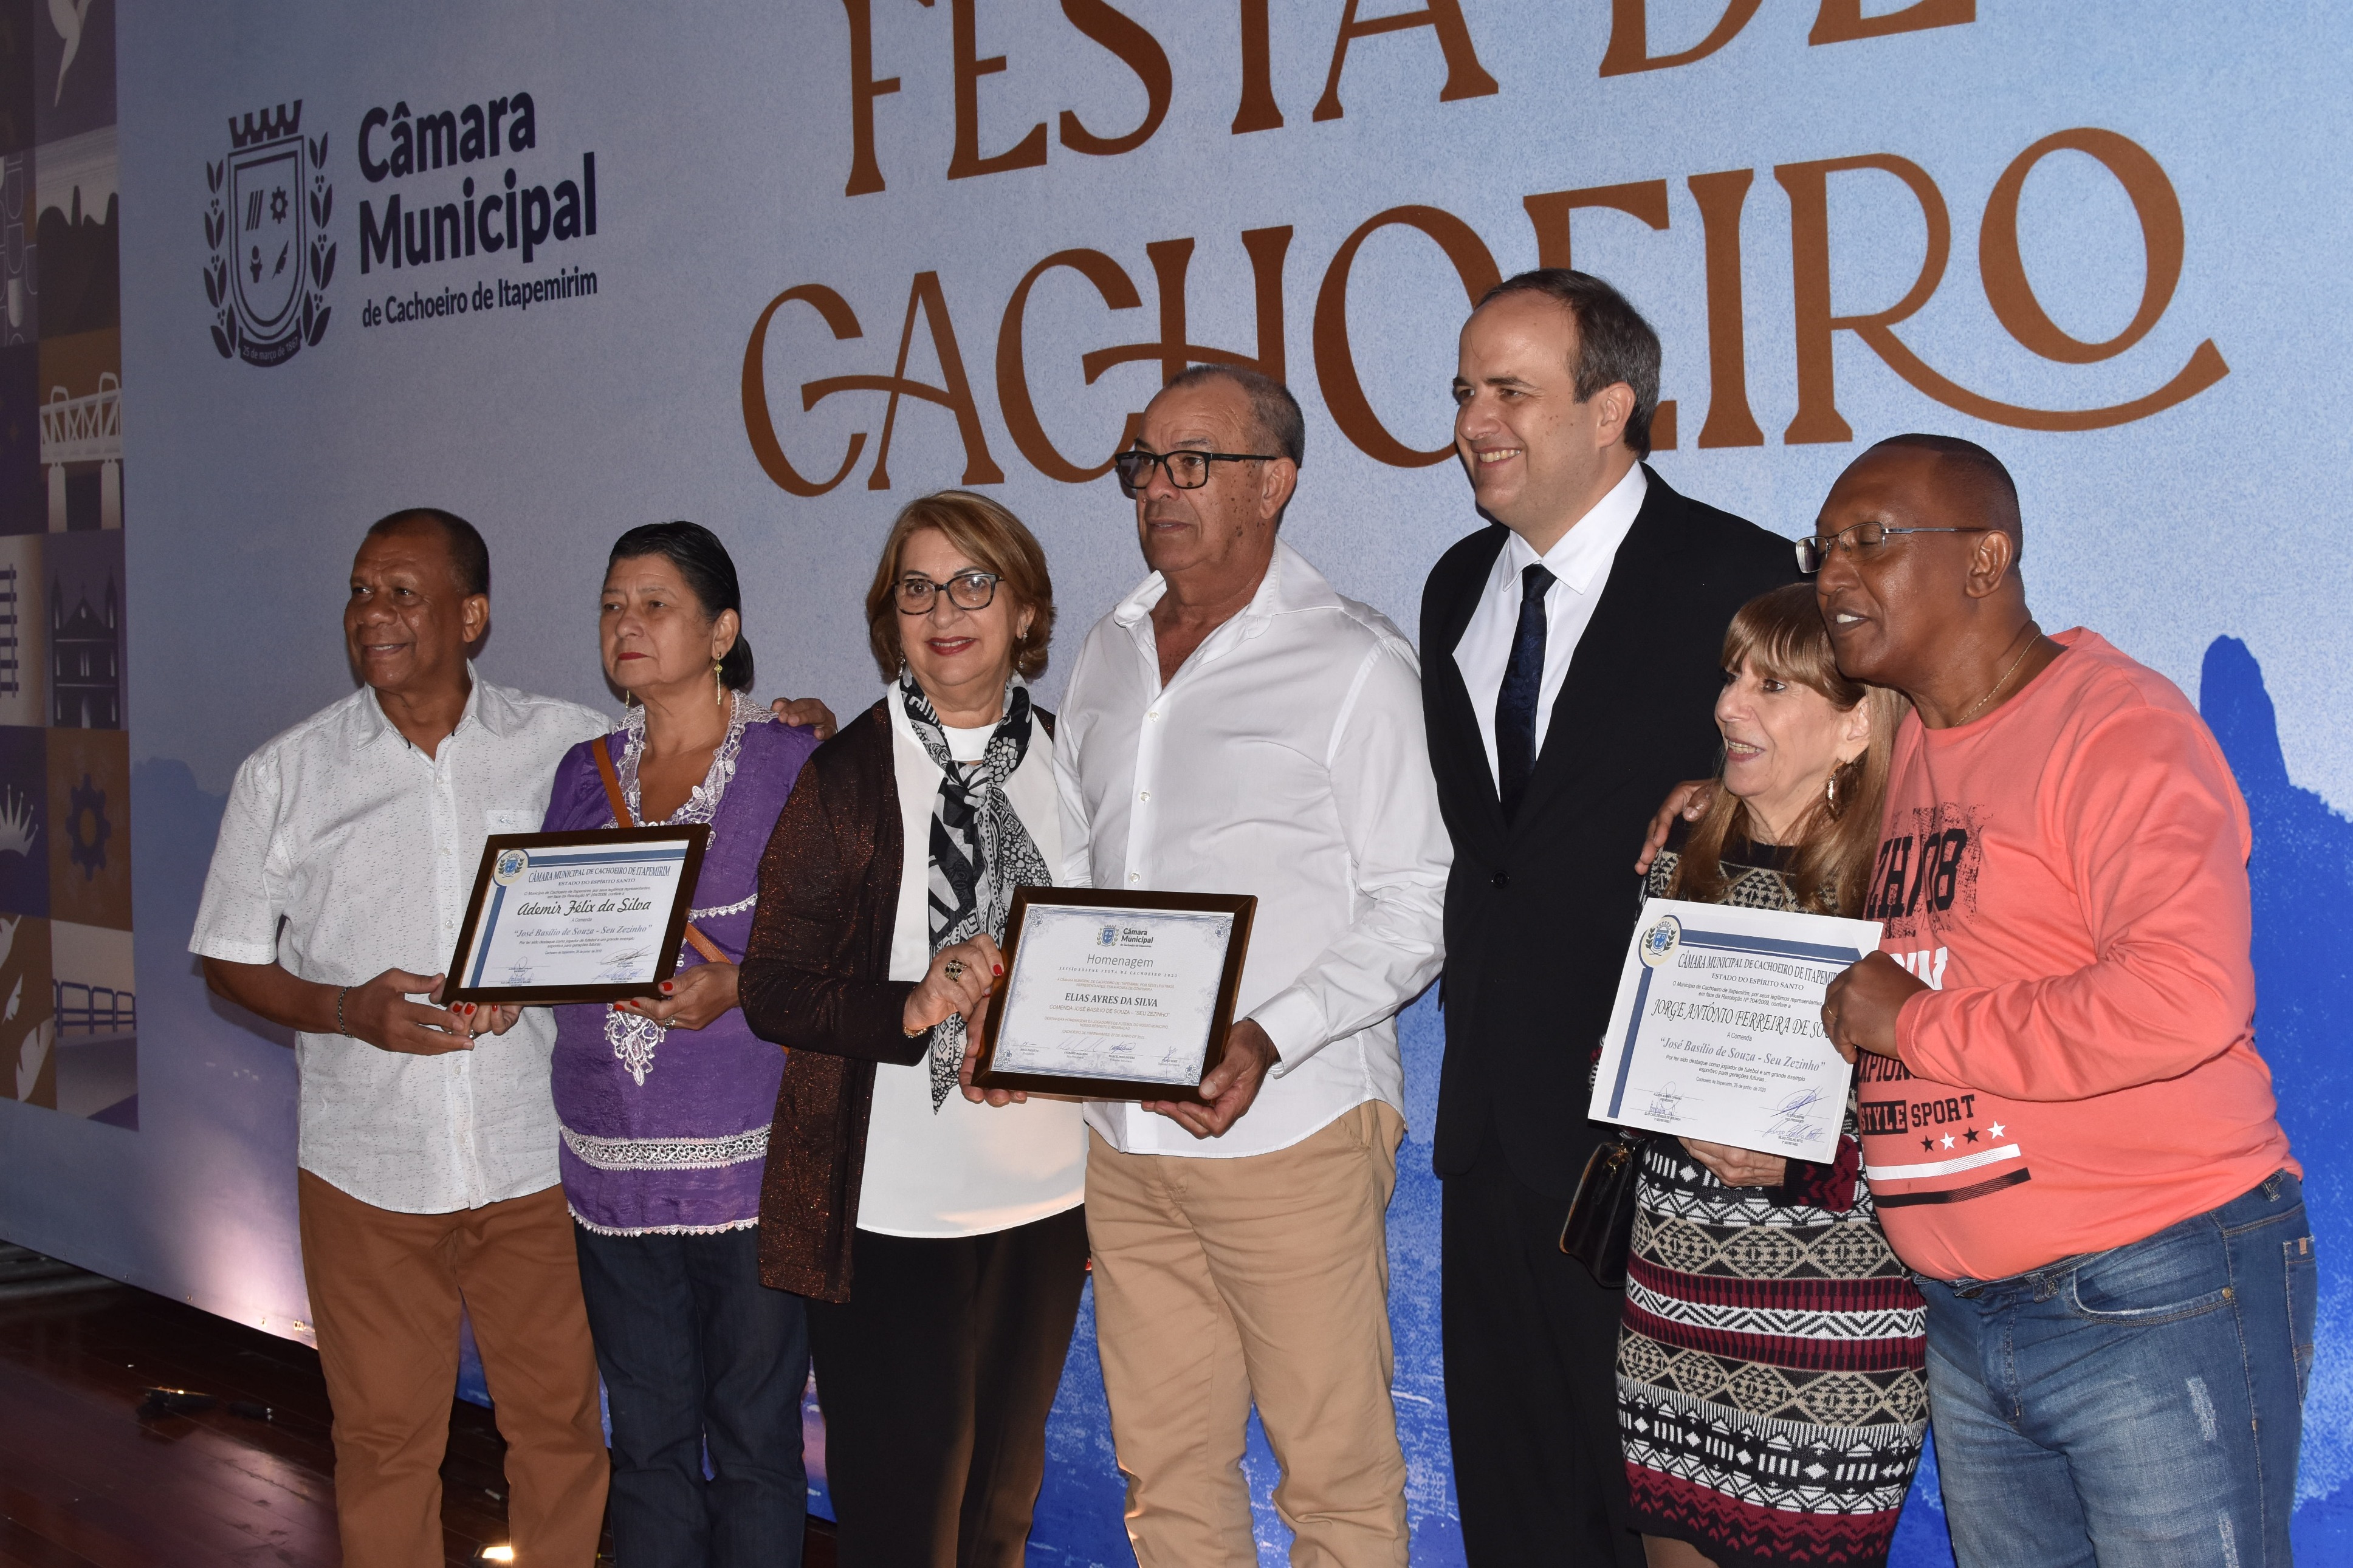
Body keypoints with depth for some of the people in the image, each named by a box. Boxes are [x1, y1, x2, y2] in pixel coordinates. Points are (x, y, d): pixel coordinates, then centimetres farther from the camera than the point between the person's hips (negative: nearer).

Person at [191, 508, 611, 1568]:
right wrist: (348, 1011, -12)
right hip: (367, 1169, 0)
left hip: (537, 1159, 0)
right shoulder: (285, 774, 2)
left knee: (559, 1422, 9)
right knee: (386, 1438, 8)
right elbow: (230, 960, 6)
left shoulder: (571, 747, 0)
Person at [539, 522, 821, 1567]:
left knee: (754, 1437, 3)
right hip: (612, 1161, 5)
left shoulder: (793, 764, -3)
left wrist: (737, 986, -20)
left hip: (747, 1161, -4)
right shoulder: (585, 774, 13)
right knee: (647, 1439, 10)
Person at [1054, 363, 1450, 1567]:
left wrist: (1267, 1038, -20)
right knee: (1166, 1468, 12)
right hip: (1124, 1138, 6)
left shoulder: (1356, 664, -5)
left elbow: (1416, 905, -8)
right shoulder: (1110, 657, 14)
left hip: (1292, 1131, -5)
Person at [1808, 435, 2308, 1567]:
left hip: (2156, 1304, -8)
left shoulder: (2117, 725, -14)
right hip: (1969, 1319, 8)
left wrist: (1915, 1026, -18)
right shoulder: (1908, 744, 12)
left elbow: (2185, 1004, -28)